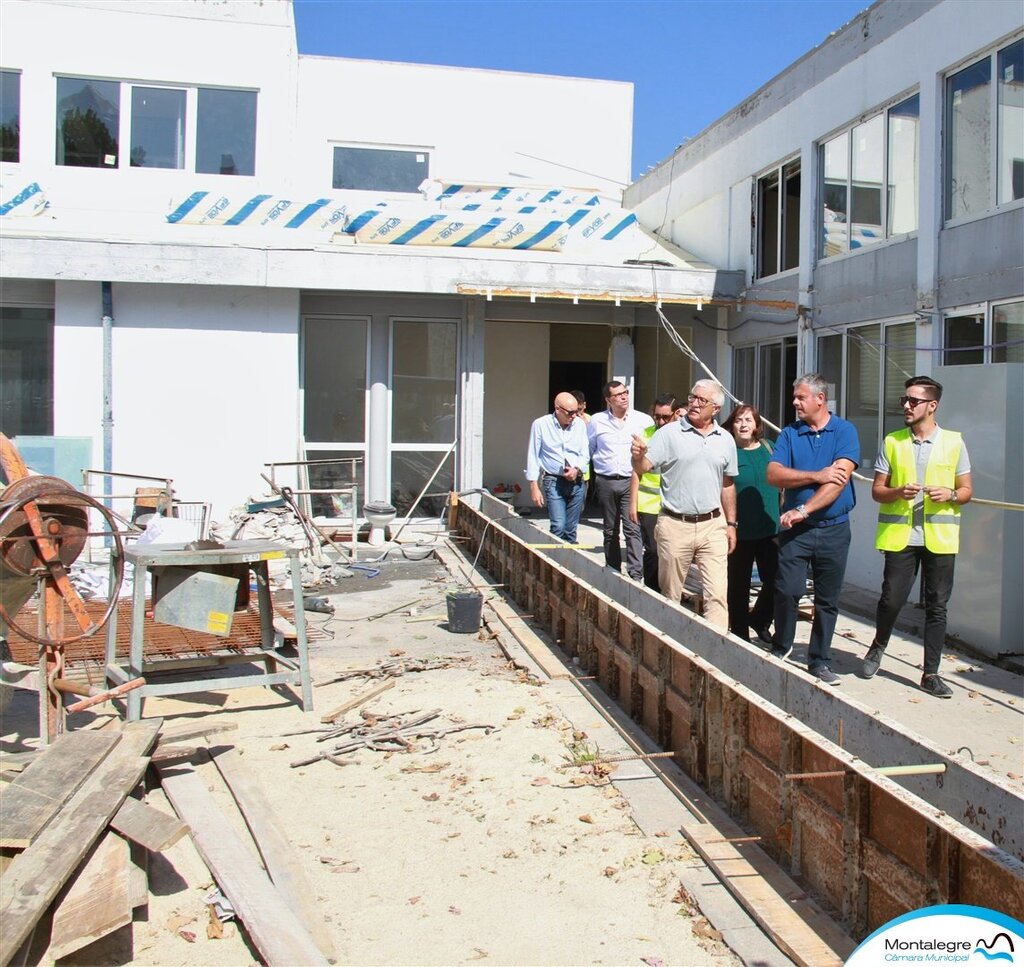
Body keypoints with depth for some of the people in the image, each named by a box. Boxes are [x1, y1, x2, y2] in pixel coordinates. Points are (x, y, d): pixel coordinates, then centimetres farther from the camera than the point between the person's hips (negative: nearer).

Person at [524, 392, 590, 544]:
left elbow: (585, 454, 10)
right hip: (553, 481, -3)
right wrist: (534, 487, -5)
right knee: (558, 527, -15)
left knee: (571, 530, 8)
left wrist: (577, 469, -11)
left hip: (576, 481, 3)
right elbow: (533, 457, -2)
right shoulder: (540, 424, -6)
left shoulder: (579, 425, 3)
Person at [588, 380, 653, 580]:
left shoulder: (644, 420, 0)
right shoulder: (597, 421, 5)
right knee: (610, 531, 11)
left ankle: (636, 574, -12)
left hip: (632, 481, -2)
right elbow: (588, 450, 17)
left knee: (632, 529, -12)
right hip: (606, 482, 2)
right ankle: (613, 572, 21)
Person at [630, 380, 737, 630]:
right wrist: (638, 455, -34)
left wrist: (731, 524, 14)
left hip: (712, 526, 2)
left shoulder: (726, 440, 8)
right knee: (670, 594, 10)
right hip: (675, 525, -2)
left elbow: (727, 485, 16)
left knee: (717, 594, -3)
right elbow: (642, 468, -11)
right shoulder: (669, 433, -3)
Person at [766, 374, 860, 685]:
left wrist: (804, 510, -20)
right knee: (787, 591, -8)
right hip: (795, 529, 1)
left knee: (827, 600, 7)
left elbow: (839, 478, -14)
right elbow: (773, 474, -7)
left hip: (834, 529, -1)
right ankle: (781, 647, 16)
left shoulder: (845, 431, -1)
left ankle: (819, 662, 19)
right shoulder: (789, 433, 6)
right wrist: (816, 476, -17)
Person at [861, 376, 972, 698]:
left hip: (940, 538, 0)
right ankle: (878, 645, 28)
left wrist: (950, 494, -13)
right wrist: (899, 492, -15)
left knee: (936, 606, 4)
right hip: (900, 535, 0)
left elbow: (967, 490, 9)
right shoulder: (892, 442, 6)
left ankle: (930, 674, 13)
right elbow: (877, 490, 6)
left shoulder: (954, 442, 5)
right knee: (892, 599, -2)